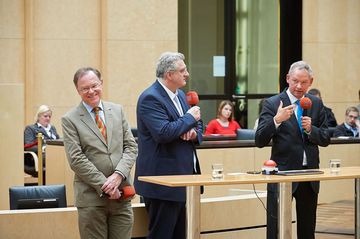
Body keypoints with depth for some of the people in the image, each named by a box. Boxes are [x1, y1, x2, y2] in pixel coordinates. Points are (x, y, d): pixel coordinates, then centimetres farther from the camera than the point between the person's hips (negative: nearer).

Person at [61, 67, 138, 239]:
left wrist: (119, 175, -10)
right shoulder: (70, 119, -2)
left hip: (121, 193, 3)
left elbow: (131, 146, 7)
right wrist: (105, 186, -13)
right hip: (91, 197, -3)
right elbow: (76, 160, -8)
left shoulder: (117, 110, 11)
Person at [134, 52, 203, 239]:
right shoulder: (150, 98, -14)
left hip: (183, 175, 9)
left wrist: (194, 132, -3)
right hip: (163, 181, -9)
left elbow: (197, 126, 22)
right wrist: (190, 118, -13)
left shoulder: (180, 95, 14)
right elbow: (163, 133, -26)